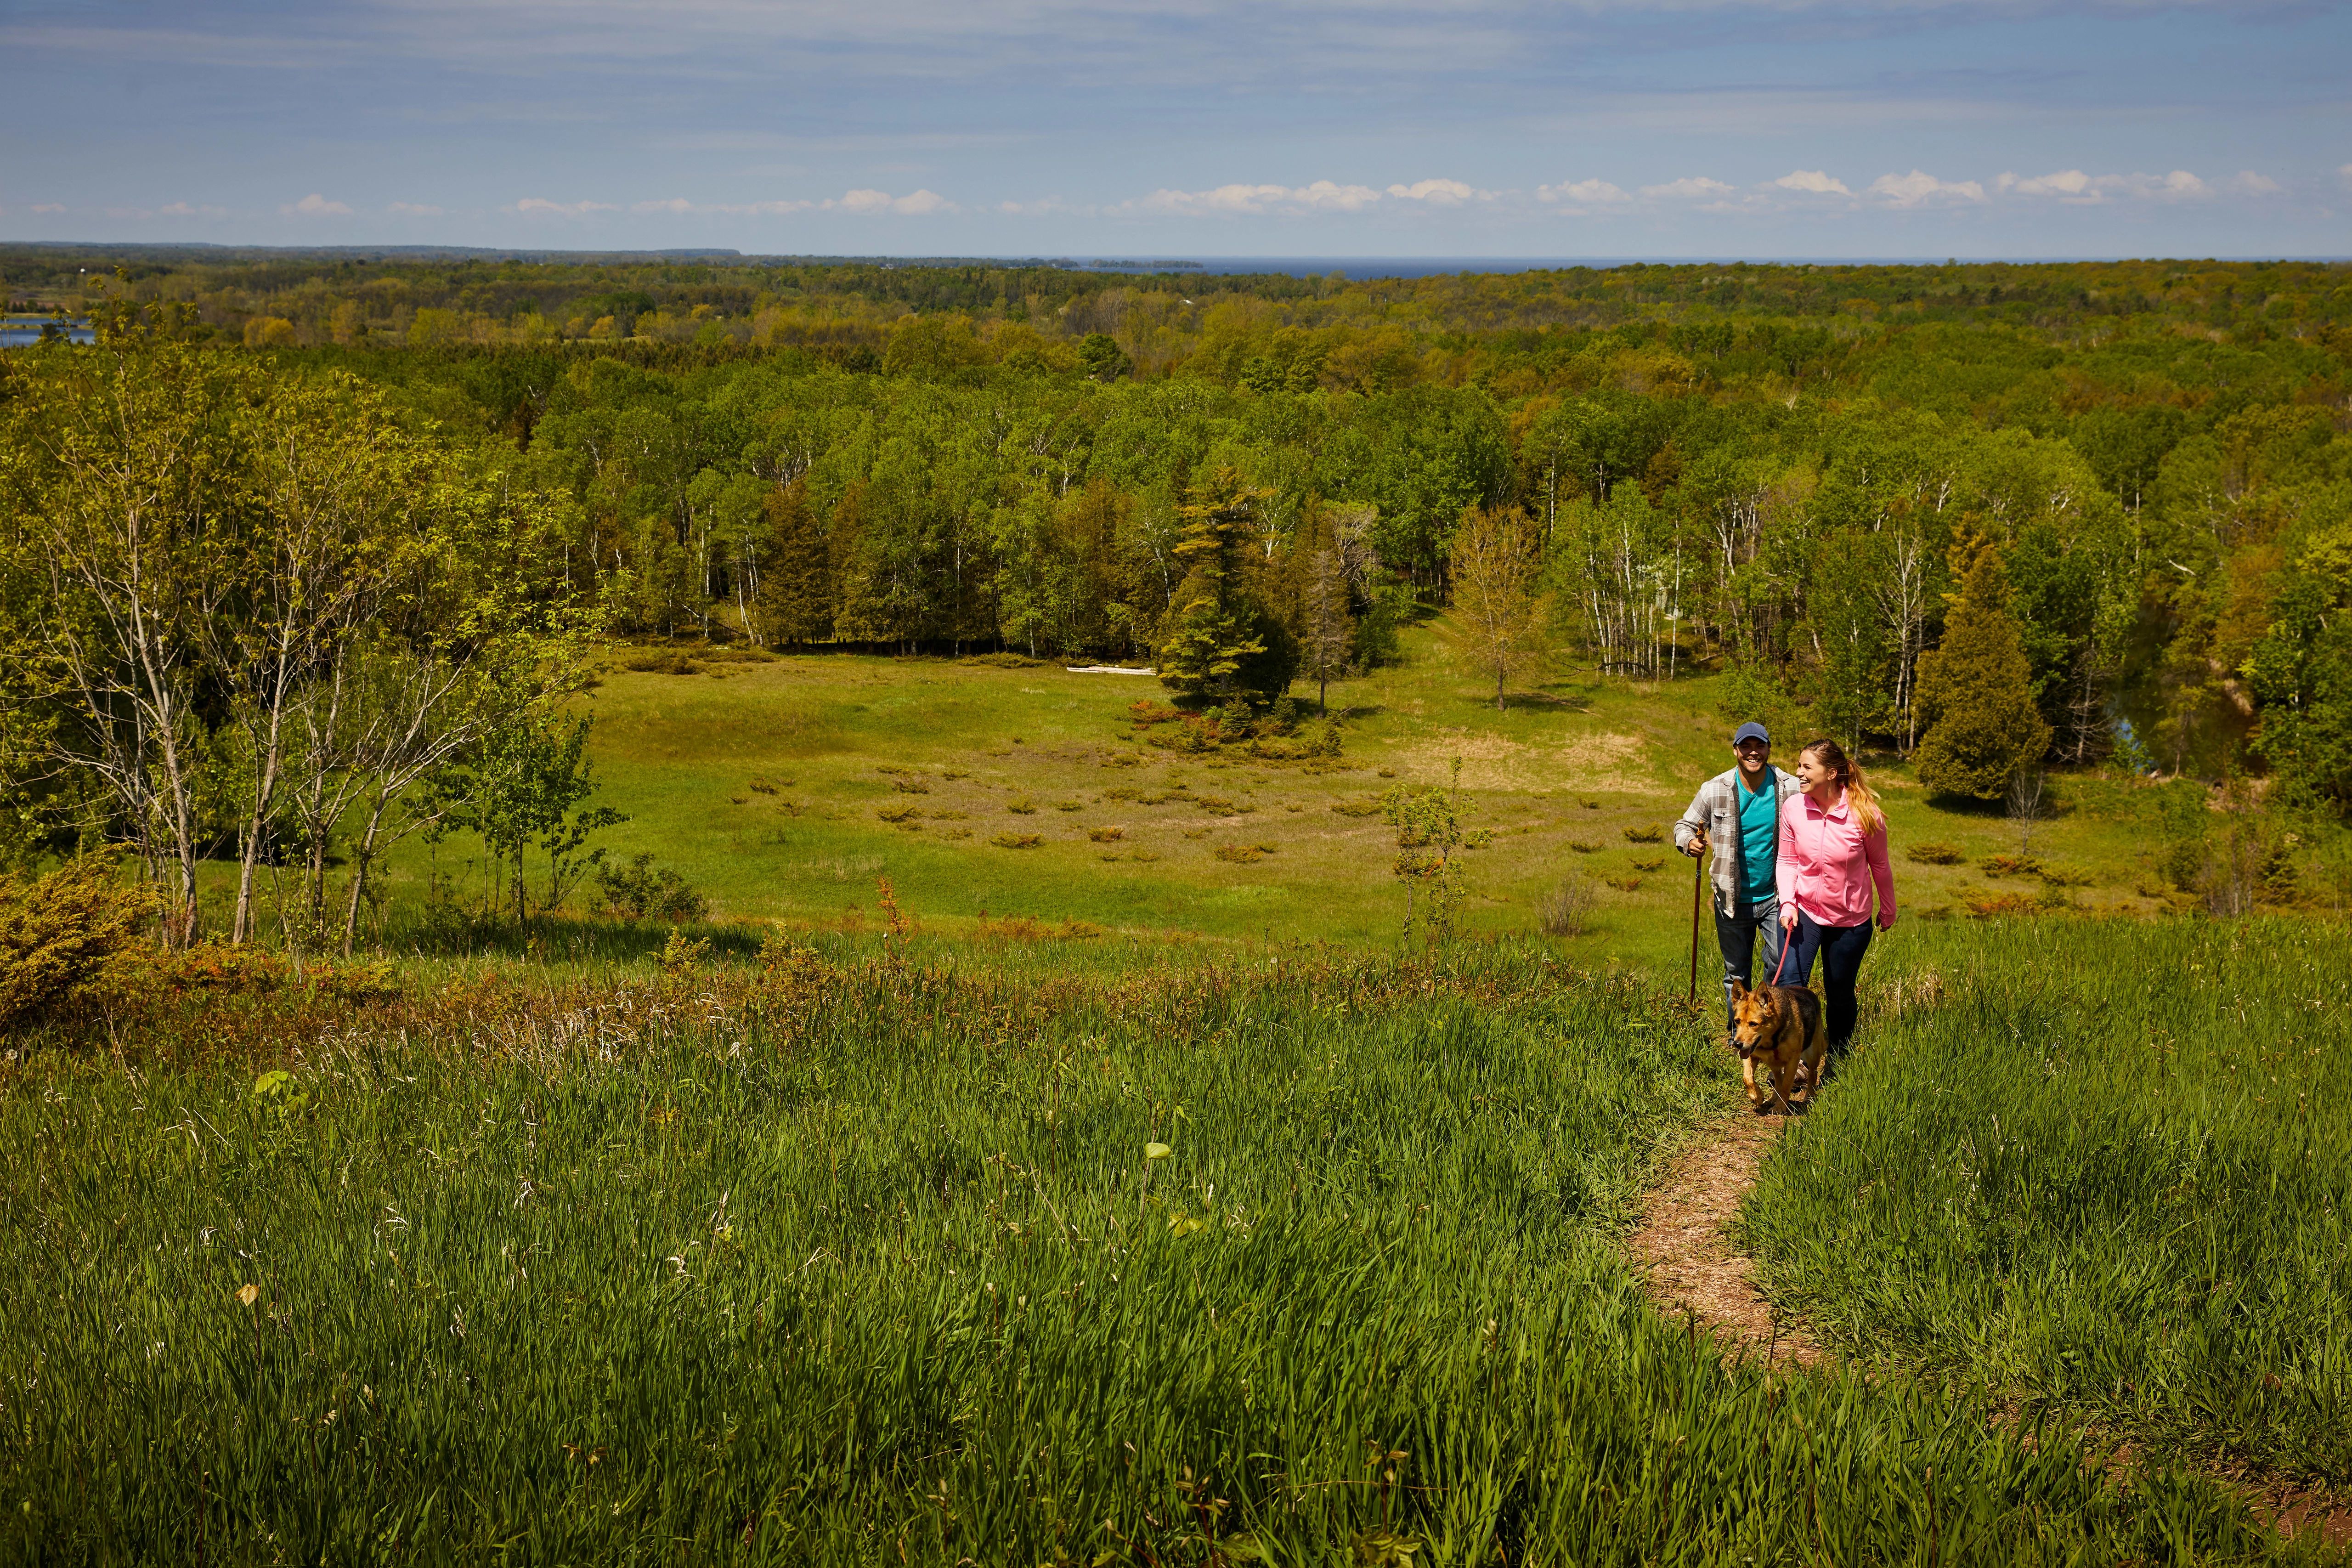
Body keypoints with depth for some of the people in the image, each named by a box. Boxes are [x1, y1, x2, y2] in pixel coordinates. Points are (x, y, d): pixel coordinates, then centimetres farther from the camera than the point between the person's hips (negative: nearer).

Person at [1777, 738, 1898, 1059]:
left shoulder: (1865, 815, -16)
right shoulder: (1794, 809, -11)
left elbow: (1880, 865, 0)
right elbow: (1787, 861, 1)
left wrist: (1888, 911, 13)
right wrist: (1788, 902, -14)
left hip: (1851, 919, -1)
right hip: (1804, 912, 1)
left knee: (1840, 995, 10)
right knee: (1790, 984, -16)